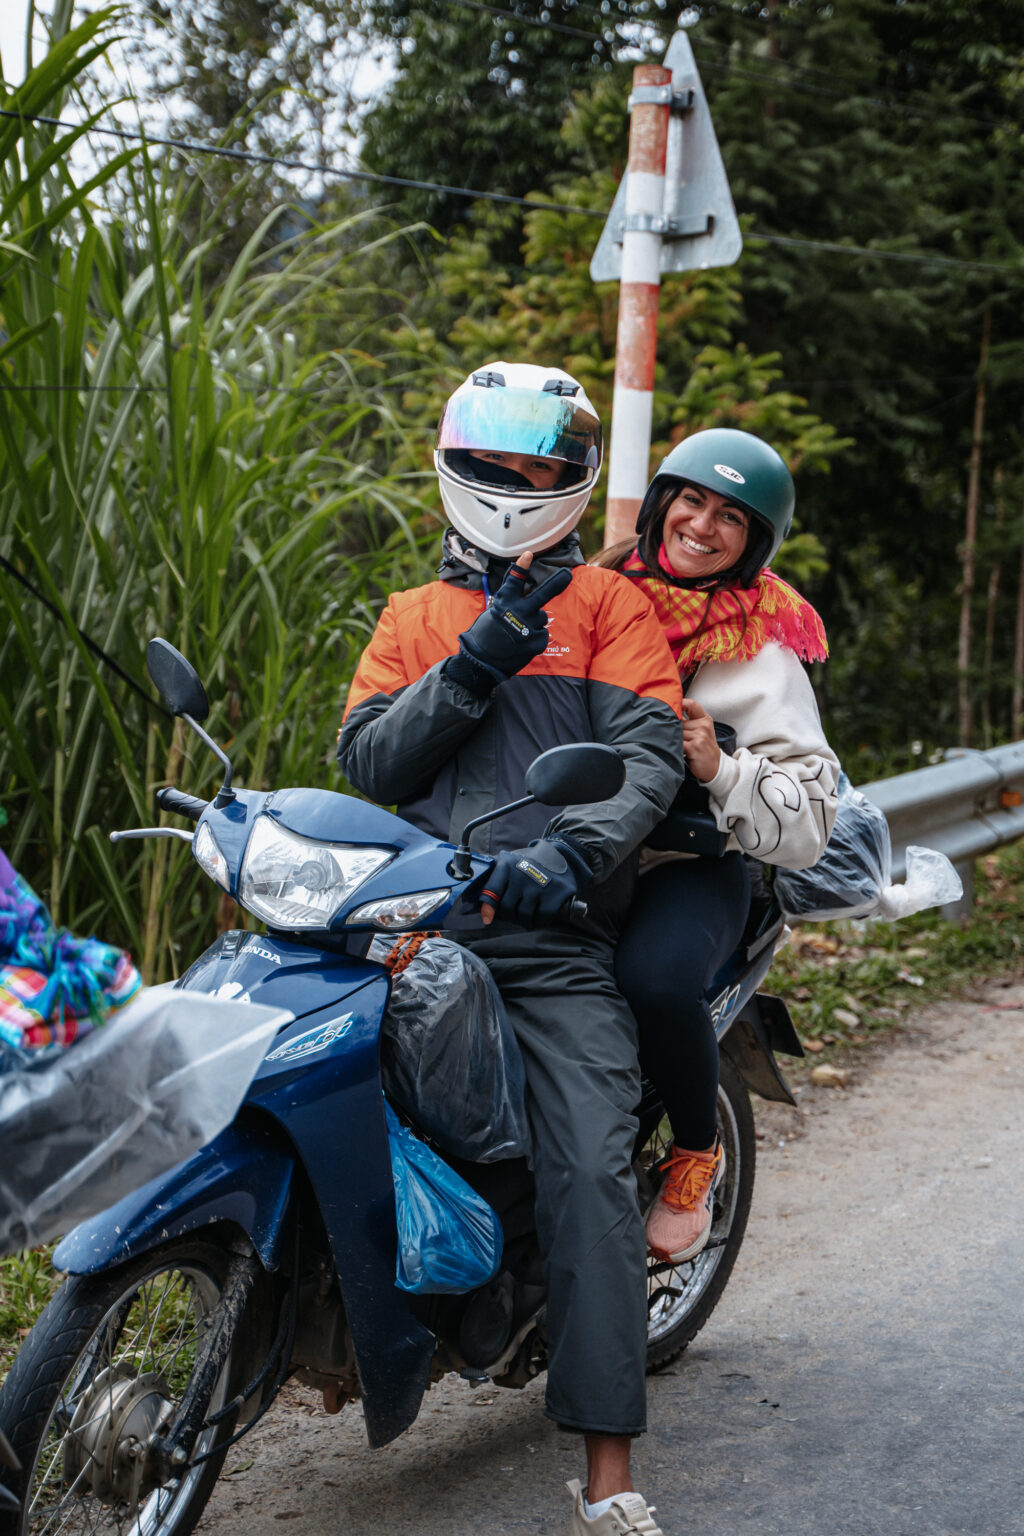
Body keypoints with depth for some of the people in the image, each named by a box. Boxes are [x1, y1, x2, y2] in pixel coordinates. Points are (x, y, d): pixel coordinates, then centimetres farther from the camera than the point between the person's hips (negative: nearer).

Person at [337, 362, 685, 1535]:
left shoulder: (610, 605, 14)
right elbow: (365, 756, 8)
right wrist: (473, 667, -5)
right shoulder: (412, 616, 23)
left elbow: (650, 753, -2)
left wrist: (572, 850, -20)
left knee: (592, 1173, -16)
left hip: (555, 933, -3)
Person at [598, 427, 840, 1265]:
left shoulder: (764, 656, 0)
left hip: (691, 866, -4)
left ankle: (697, 1153, -5)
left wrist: (720, 769, -22)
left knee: (654, 974, -36)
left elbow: (807, 824, -7)